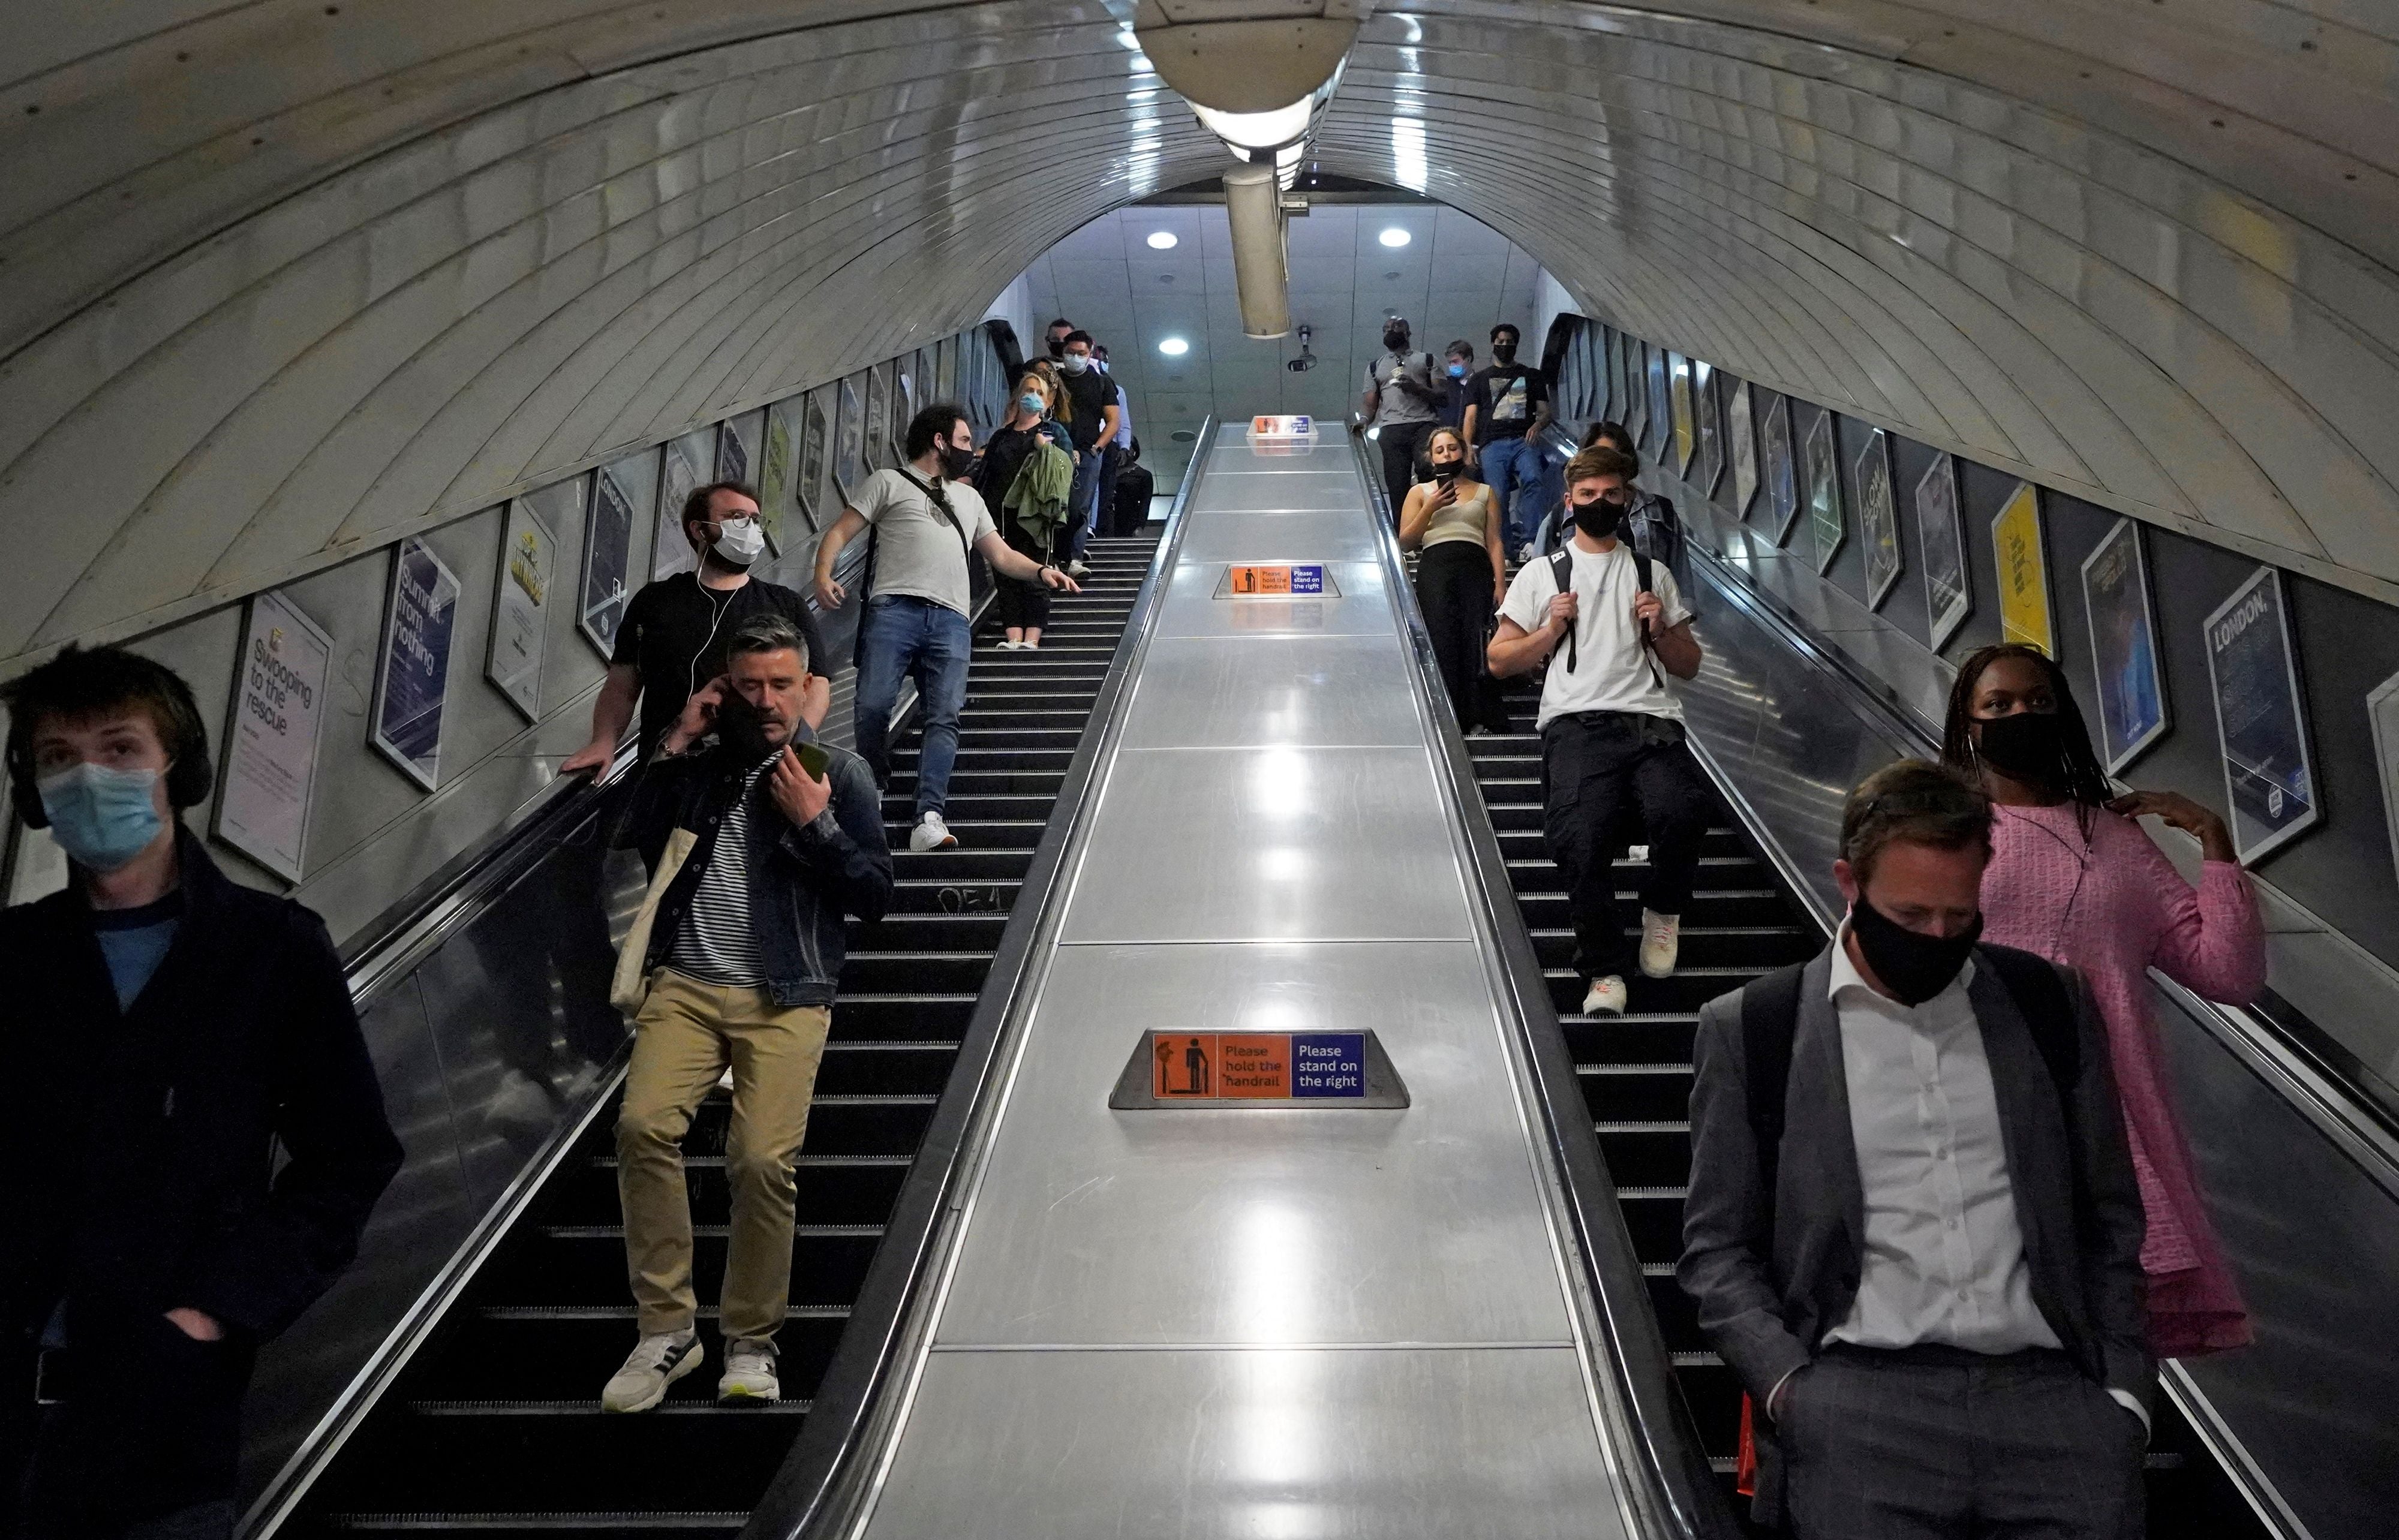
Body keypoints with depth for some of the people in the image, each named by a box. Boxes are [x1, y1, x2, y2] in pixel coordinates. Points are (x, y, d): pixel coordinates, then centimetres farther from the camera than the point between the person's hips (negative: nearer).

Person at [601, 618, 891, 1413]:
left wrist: (815, 824, -8)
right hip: (686, 983, 2)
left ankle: (751, 1341, 2)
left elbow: (874, 896, 4)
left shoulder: (839, 772, 9)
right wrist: (675, 742, 6)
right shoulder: (705, 760, 18)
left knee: (764, 1159, -16)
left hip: (783, 998, -2)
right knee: (644, 1124, -19)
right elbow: (638, 827, 9)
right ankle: (667, 1328, -7)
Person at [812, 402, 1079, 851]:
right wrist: (823, 576, -10)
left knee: (945, 718, -14)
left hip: (951, 621, 4)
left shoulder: (970, 498, 32)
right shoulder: (889, 483, 16)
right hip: (895, 610, -3)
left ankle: (929, 817, -24)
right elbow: (839, 532, 9)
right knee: (873, 707, -14)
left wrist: (1041, 571, 9)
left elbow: (1001, 555, 28)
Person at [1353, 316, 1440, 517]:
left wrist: (1416, 388, -8)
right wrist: (1364, 420, -5)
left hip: (1424, 425, -2)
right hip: (1392, 430, 2)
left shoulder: (1426, 360, 20)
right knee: (1398, 490, -8)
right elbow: (1371, 404, 18)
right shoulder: (1375, 367, 27)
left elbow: (1443, 398, 10)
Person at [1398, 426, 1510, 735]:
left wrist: (1501, 584, 1)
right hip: (1435, 567, 0)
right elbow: (1406, 543, 12)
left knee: (1478, 643, -15)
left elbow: (1494, 543, 14)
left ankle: (1482, 721, -17)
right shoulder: (1420, 492, 22)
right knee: (1442, 644, -14)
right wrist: (1431, 508, 1)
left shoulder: (1484, 492, 22)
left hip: (1476, 568, 0)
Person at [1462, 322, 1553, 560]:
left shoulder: (1532, 376, 26)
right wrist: (1468, 447, -3)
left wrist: (1538, 425, -6)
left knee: (1533, 482, -29)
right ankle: (1508, 548, -10)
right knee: (1498, 499, -14)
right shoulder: (1480, 380, 25)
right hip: (1492, 445, 1)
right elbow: (1471, 417, 15)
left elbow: (1545, 412, 19)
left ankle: (1530, 541, -38)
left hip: (1524, 441, -1)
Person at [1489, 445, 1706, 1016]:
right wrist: (1551, 630, 2)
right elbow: (1499, 661, 17)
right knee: (1580, 838, -29)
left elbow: (1688, 666, 26)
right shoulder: (1541, 574, 21)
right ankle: (1605, 970, -14)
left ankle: (1663, 910, 1)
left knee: (1681, 810, -30)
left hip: (1652, 722, 2)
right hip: (1577, 724, -1)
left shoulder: (1654, 575, 26)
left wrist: (1660, 631, 7)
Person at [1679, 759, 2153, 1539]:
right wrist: (1789, 1386, -7)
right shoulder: (1753, 1028, 6)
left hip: (2046, 1387, 3)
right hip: (1859, 1389, -2)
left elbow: (2110, 1222, 17)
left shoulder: (2049, 1005, 13)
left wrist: (2123, 1387, 6)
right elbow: (1717, 1247, 7)